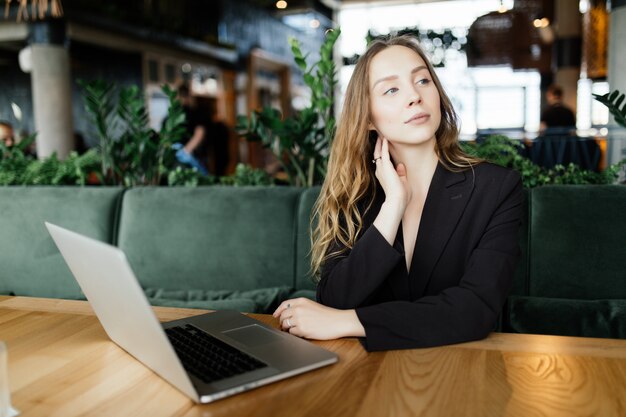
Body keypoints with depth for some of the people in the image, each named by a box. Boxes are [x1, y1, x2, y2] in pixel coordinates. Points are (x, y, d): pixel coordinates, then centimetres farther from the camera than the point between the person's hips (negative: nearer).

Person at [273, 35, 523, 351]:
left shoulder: (497, 188, -7)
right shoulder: (352, 194, -1)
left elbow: (477, 308, -19)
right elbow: (333, 302, -11)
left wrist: (344, 322, -22)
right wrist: (393, 203, -18)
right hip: (373, 364, 2)